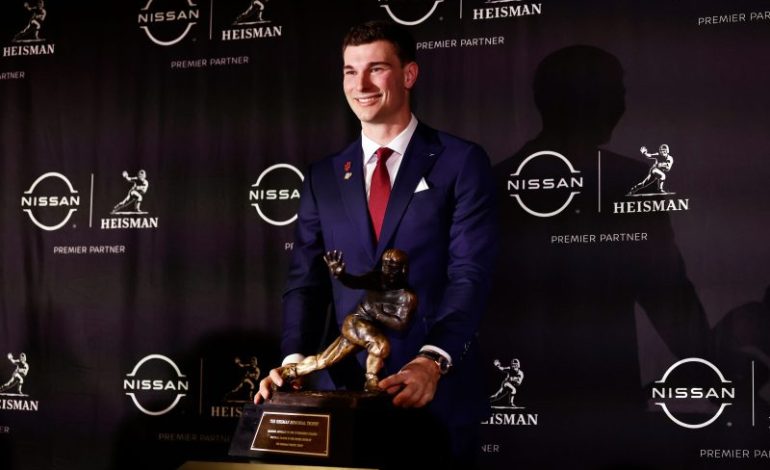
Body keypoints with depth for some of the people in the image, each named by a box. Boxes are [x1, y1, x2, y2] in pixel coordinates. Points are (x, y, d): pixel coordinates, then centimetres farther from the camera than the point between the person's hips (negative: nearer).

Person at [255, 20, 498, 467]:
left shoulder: (462, 162, -3)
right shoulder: (324, 177, 10)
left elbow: (470, 274, -12)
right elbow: (306, 280, 6)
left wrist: (432, 361, -26)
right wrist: (295, 360, -12)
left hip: (440, 391, -3)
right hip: (350, 390, 3)